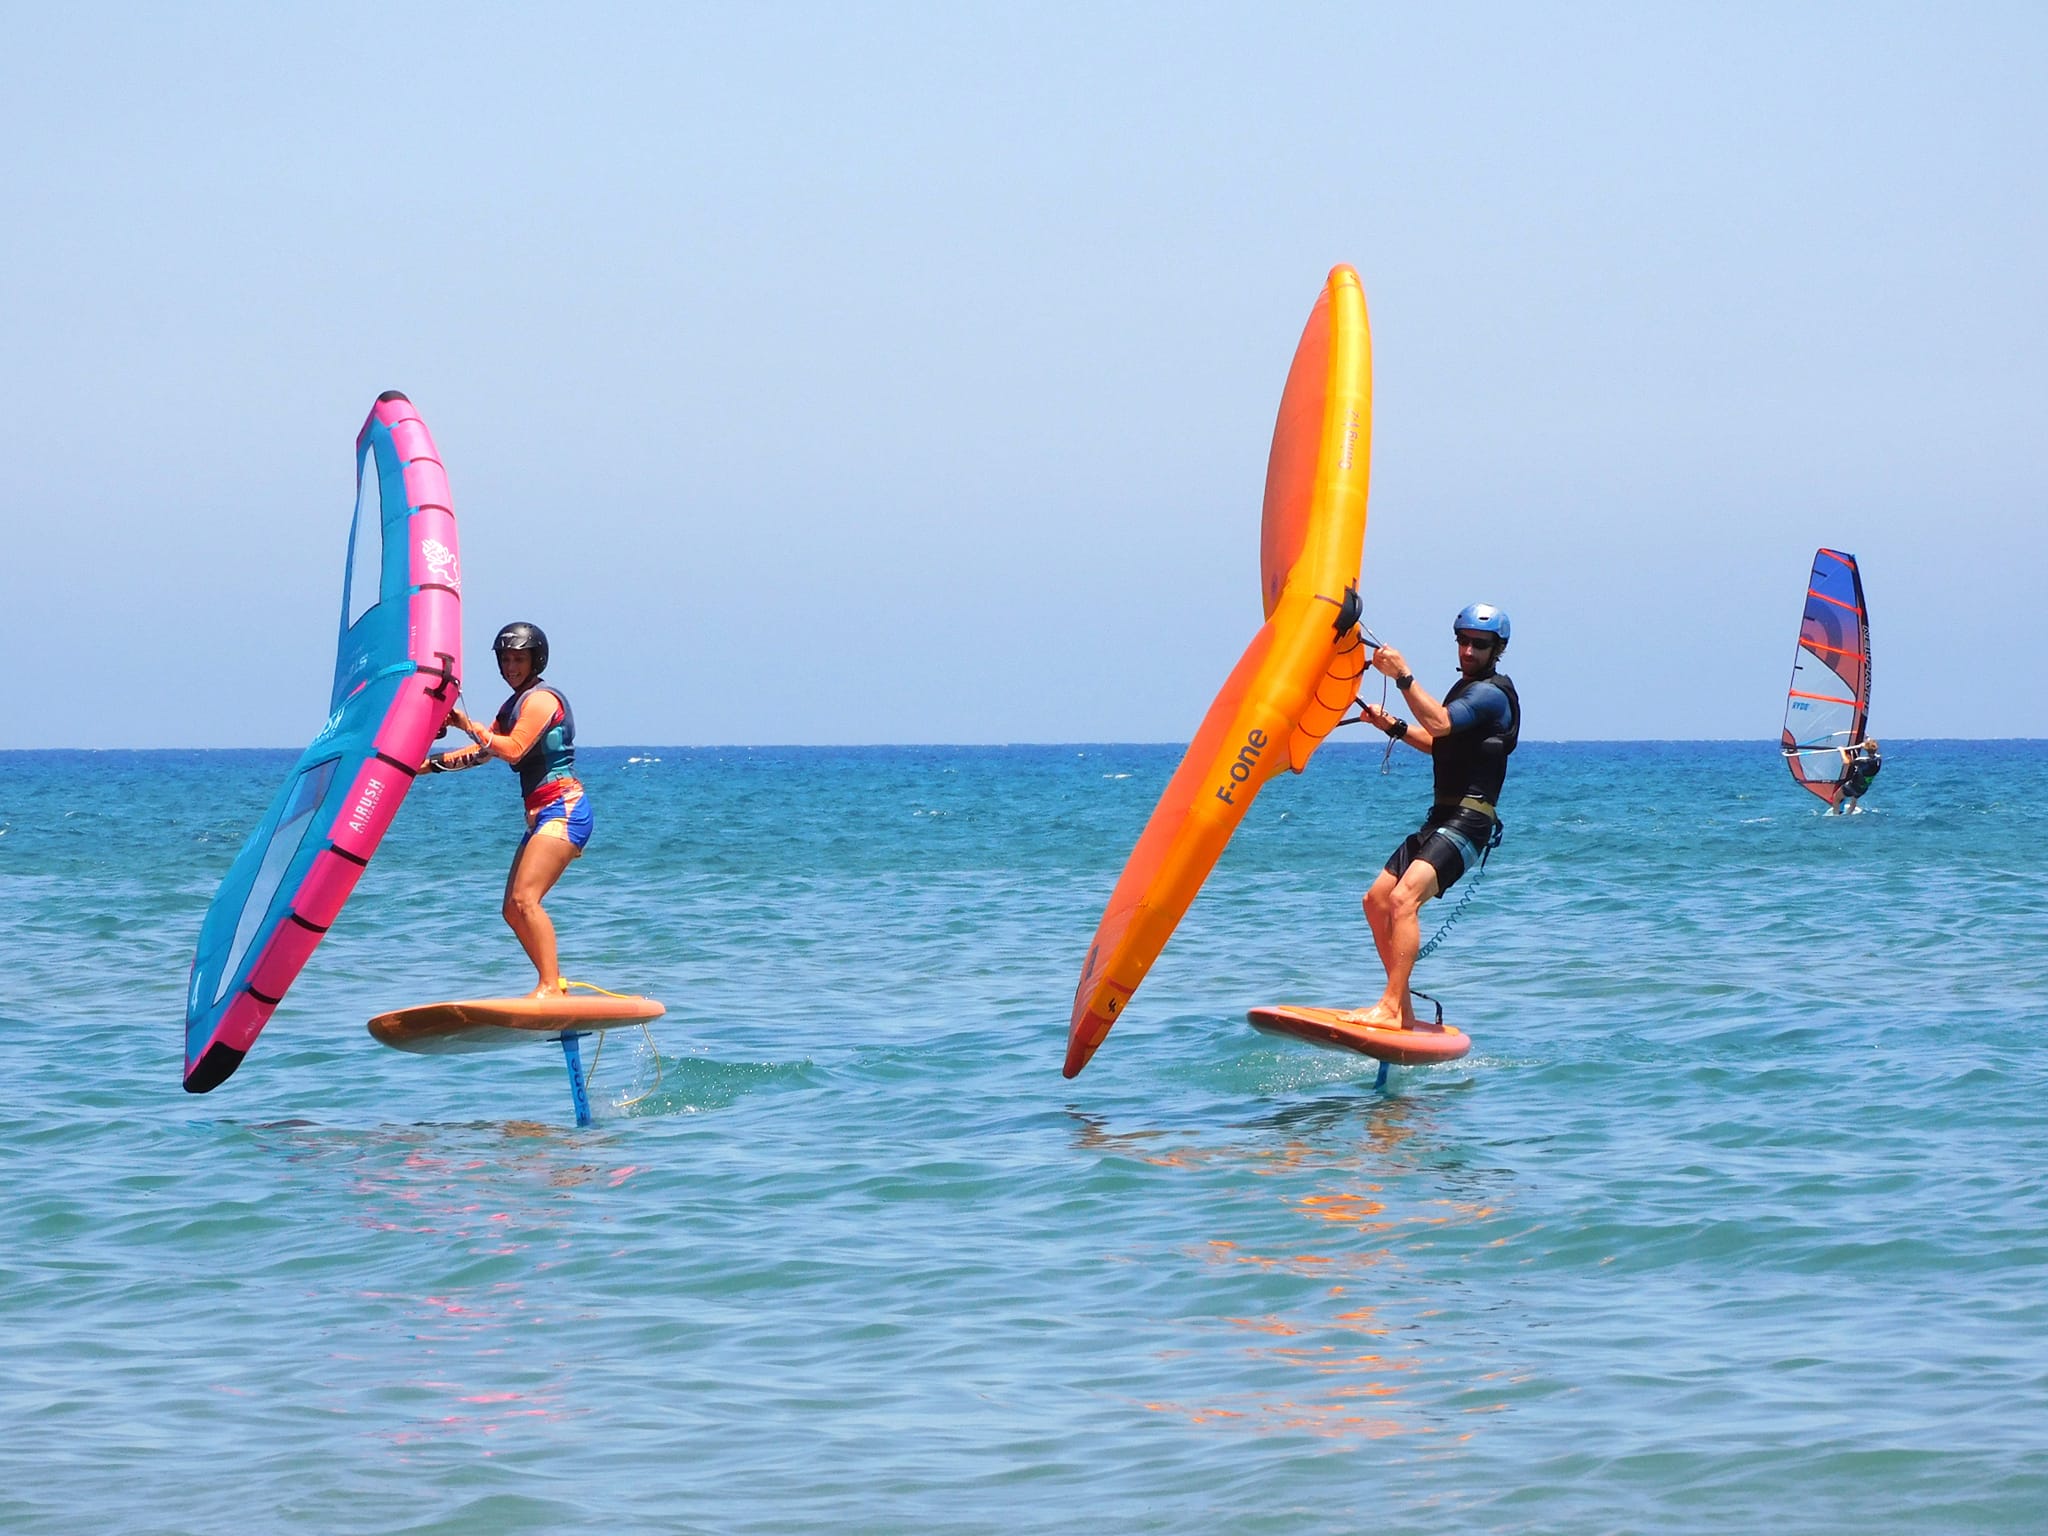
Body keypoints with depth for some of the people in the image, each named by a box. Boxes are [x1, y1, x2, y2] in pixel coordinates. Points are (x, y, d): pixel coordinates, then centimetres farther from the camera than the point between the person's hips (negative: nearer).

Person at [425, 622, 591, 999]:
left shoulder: (541, 699, -8)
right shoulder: (513, 706, 21)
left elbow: (513, 751, -20)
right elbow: (482, 752, 26)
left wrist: (468, 726, -20)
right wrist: (430, 764, 18)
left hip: (563, 809, -10)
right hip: (540, 815, 10)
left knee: (524, 898, -22)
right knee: (513, 909, 7)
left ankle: (550, 986, -27)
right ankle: (554, 986, 9)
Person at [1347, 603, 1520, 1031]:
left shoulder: (1491, 693, -11)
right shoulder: (1467, 688, 21)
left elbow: (1439, 724, -27)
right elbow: (1440, 743, 31)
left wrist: (1403, 675, -29)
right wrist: (1393, 725, 18)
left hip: (1467, 821, -11)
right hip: (1441, 818, 11)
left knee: (1403, 898, -27)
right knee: (1377, 900, 12)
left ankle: (1390, 1008, -33)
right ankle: (1403, 1009, 15)